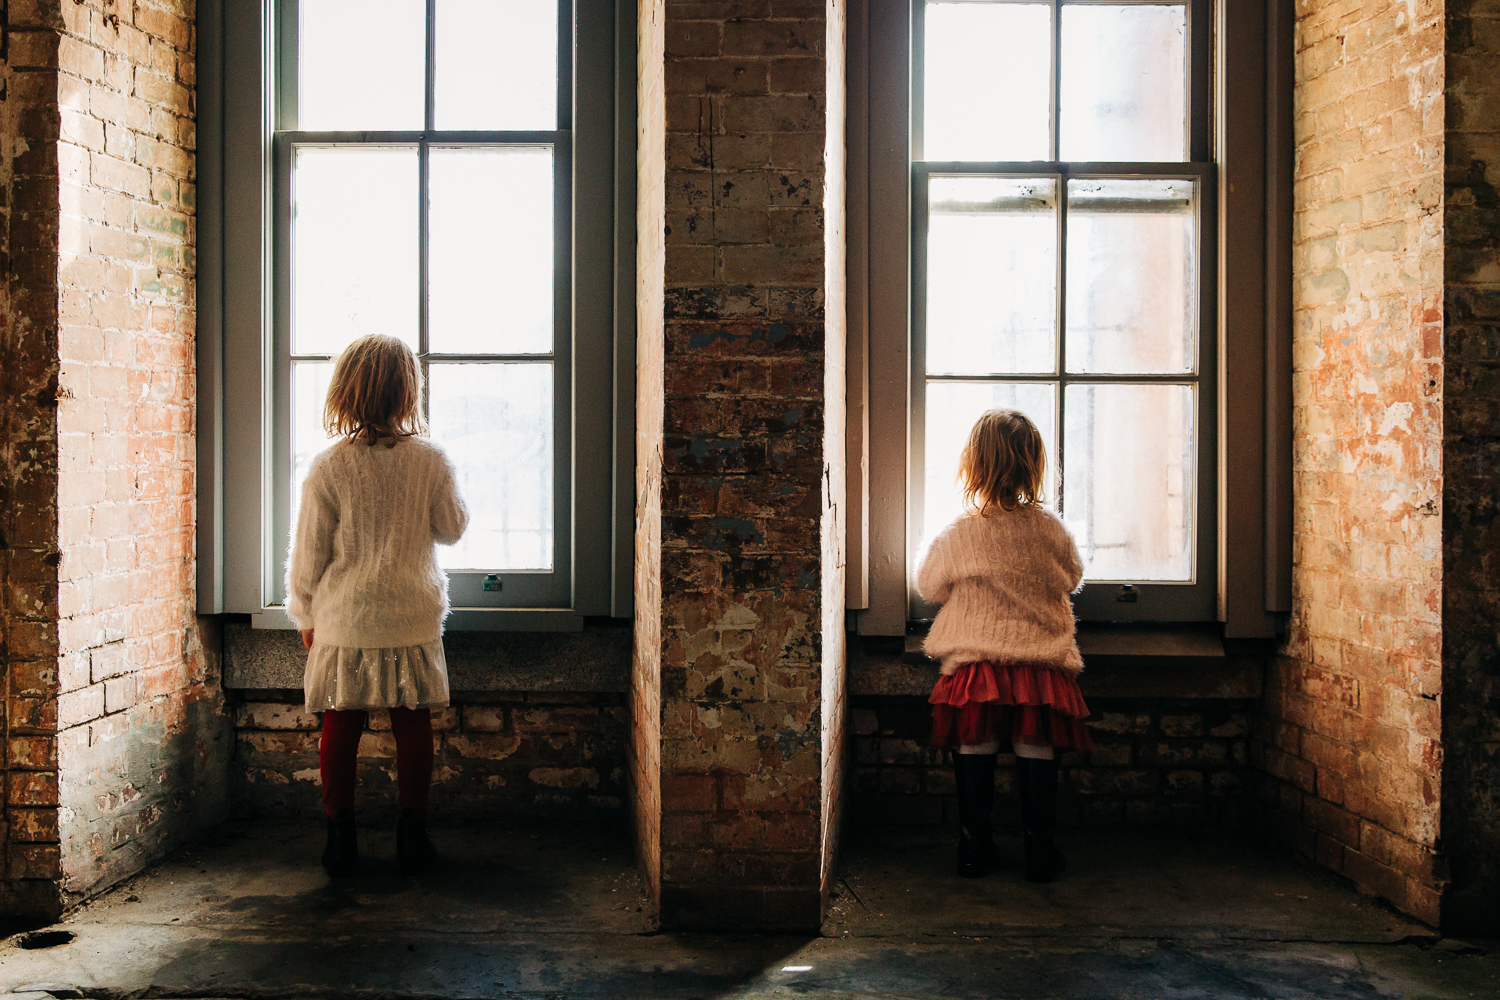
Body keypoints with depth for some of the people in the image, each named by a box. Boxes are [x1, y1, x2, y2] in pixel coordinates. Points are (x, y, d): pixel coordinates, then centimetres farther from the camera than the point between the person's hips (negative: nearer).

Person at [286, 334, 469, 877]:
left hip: (344, 621, -1)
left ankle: (340, 836, 14)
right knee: (413, 725, 10)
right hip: (412, 618, 1)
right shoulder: (429, 460, -8)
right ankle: (412, 835, 17)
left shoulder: (329, 466, -10)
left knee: (341, 727, 9)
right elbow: (452, 528, 7)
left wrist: (306, 616, 9)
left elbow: (309, 556, -4)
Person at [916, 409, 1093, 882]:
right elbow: (1072, 578, 14)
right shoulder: (1050, 528, -4)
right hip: (1040, 667, 1)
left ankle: (975, 850, 16)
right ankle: (1039, 852, 15)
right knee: (1037, 756, 9)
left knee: (974, 755, 9)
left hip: (975, 666, -1)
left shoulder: (958, 535, -9)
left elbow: (928, 585, 8)